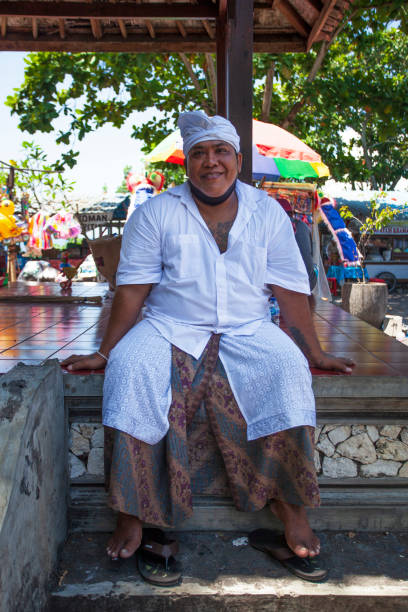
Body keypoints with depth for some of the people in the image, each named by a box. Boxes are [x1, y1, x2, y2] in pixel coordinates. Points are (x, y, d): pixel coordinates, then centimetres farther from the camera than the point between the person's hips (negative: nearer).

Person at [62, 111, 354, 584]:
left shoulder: (267, 213, 7)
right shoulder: (156, 213, 3)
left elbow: (290, 291, 7)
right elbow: (133, 289, 1)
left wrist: (315, 355, 5)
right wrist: (104, 353, -4)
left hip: (247, 332, 1)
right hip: (171, 328, 0)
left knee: (287, 370, -29)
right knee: (131, 368, -30)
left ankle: (289, 504, -17)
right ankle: (133, 513, -22)